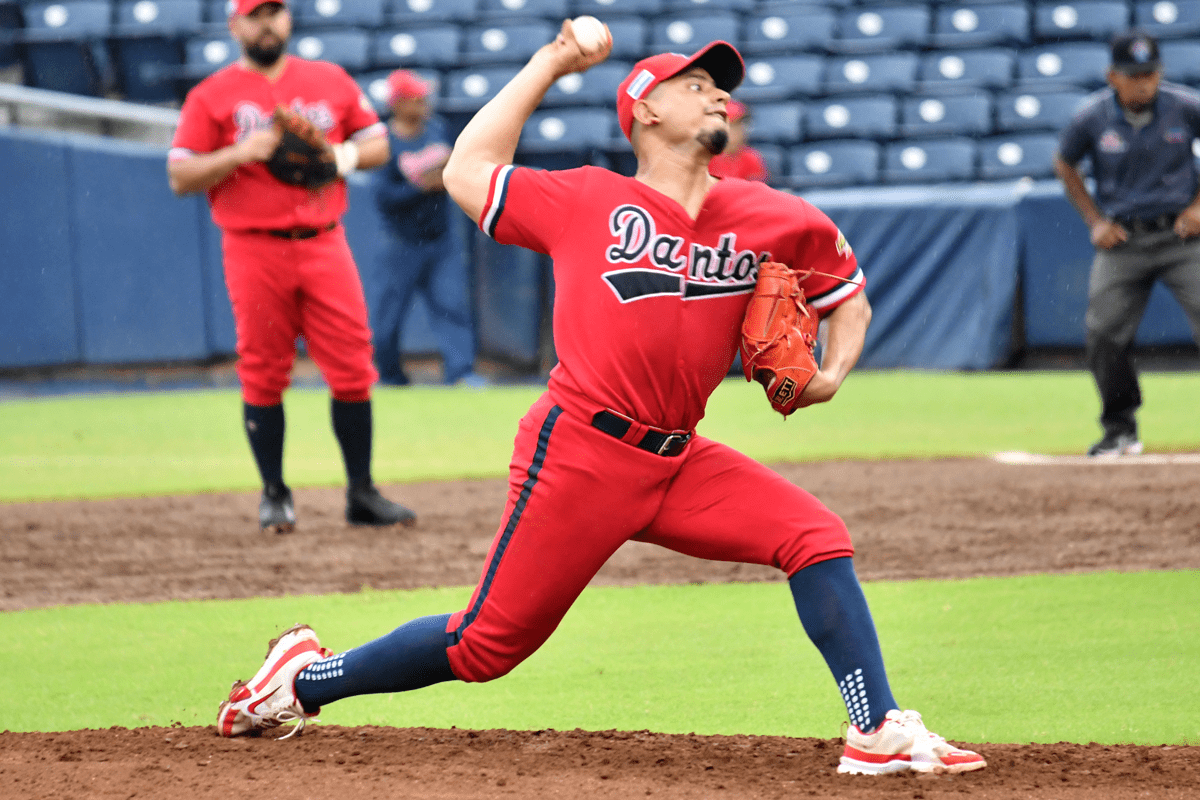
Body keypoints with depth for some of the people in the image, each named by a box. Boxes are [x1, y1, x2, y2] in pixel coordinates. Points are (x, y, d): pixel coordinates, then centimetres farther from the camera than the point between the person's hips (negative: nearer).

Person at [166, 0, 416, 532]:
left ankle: (362, 493, 4)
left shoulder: (331, 82, 12)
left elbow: (378, 144, 17)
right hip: (254, 252, -2)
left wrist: (347, 155, -5)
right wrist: (242, 152, -15)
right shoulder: (211, 97, 3)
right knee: (263, 378, 0)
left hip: (324, 244, 2)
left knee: (352, 369, -3)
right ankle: (274, 495, 12)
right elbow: (180, 177, -2)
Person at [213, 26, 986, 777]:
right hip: (581, 456, -4)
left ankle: (880, 733, -12)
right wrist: (546, 66, 11)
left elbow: (850, 296, 20)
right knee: (488, 644, -1)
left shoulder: (775, 221, 7)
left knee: (816, 536, -14)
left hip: (681, 462, 4)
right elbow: (468, 174, 8)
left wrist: (831, 374, 0)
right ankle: (305, 678, 18)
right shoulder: (588, 200, 1)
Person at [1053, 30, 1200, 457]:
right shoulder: (1091, 118, -6)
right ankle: (1120, 431, 11)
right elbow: (1065, 165, 12)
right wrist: (1095, 221, 5)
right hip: (1122, 241, 1)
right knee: (1104, 334, -5)